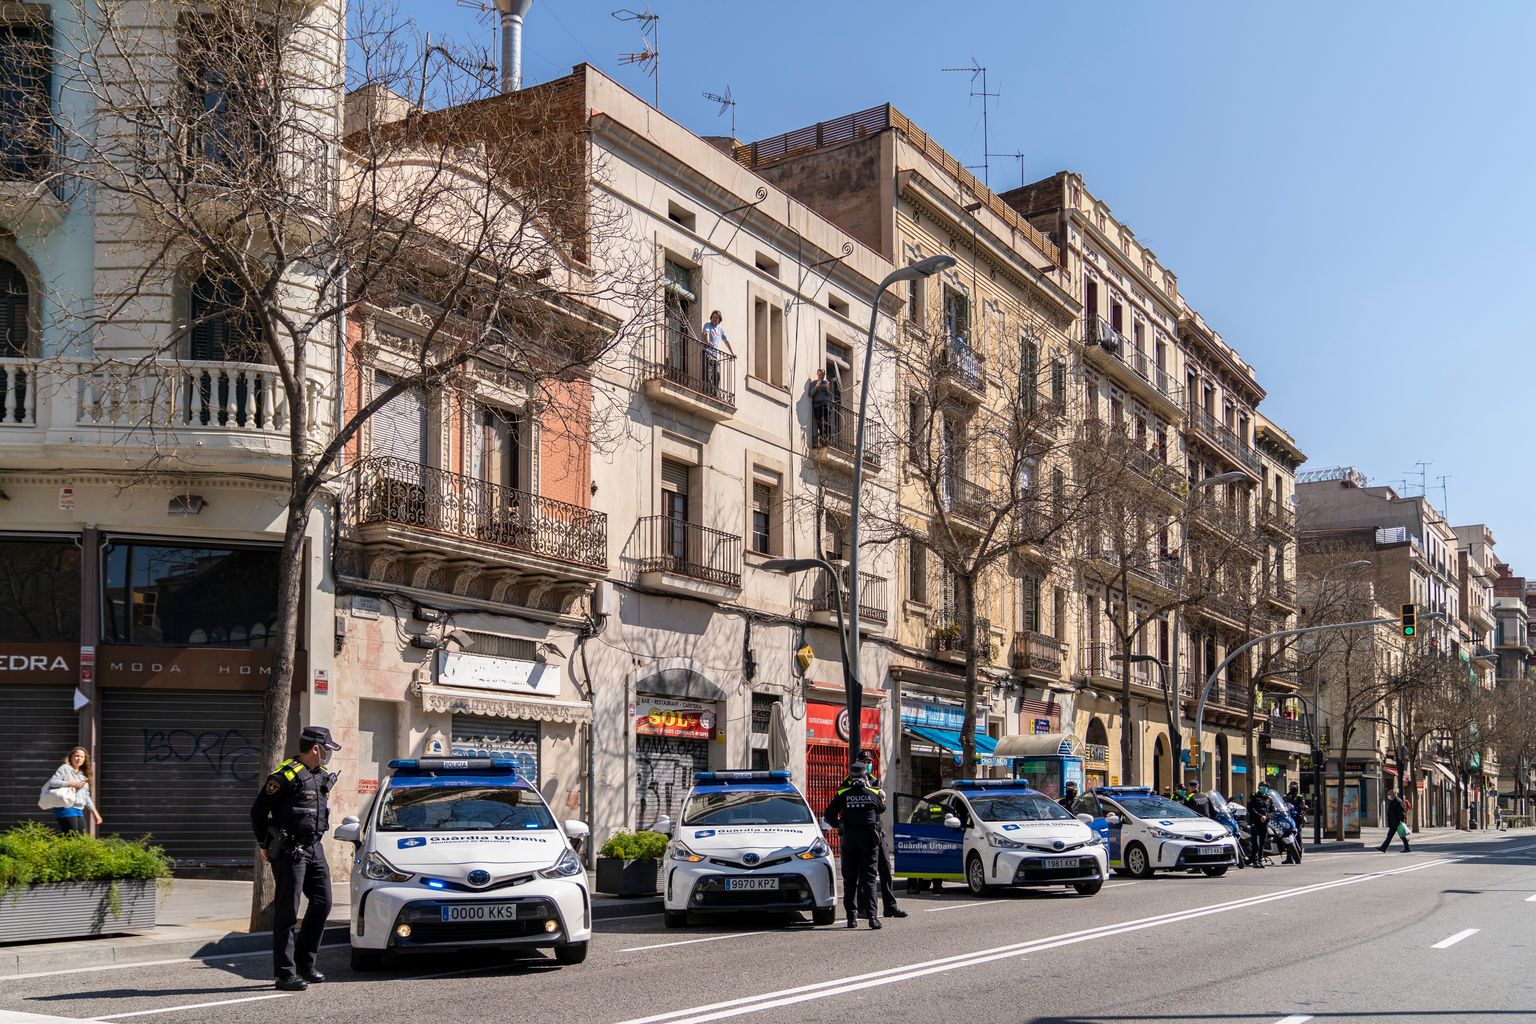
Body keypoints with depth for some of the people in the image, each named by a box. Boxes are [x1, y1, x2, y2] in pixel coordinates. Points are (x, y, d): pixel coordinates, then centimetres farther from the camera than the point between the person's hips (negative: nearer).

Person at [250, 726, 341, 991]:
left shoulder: (321, 775, 12)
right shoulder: (286, 775, -14)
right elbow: (258, 810, -9)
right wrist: (265, 845, -3)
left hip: (314, 848, 8)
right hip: (289, 850, -8)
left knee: (322, 902, 8)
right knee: (287, 911, -4)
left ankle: (305, 963, 20)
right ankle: (285, 973, -1)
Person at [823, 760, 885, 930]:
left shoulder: (842, 794, 0)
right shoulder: (873, 794, 0)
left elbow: (829, 816, 1)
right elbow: (881, 809, 18)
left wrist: (839, 825, 18)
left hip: (849, 838, 0)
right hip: (869, 838, 0)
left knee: (850, 879, 7)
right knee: (869, 878, -1)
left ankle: (852, 916, 4)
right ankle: (871, 916, -12)